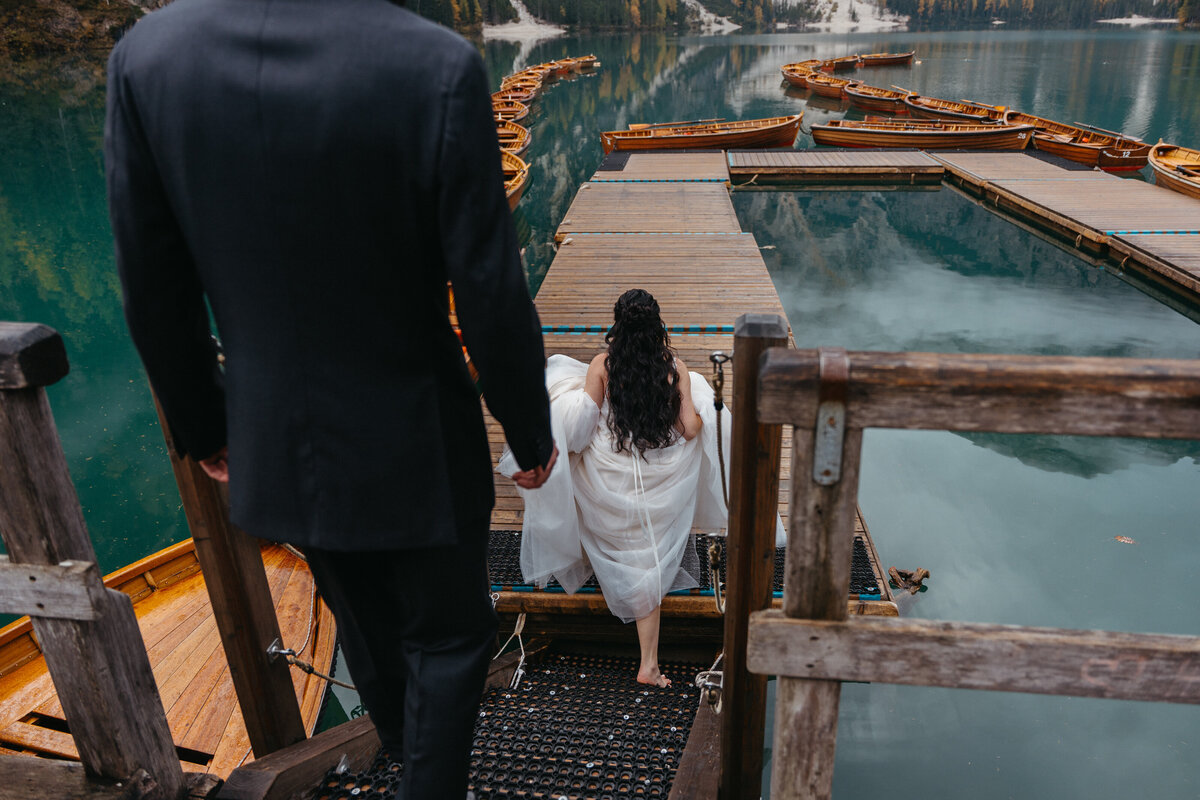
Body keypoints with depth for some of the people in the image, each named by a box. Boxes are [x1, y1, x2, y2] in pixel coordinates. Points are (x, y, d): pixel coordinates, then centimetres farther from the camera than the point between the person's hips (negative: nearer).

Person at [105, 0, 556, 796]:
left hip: (277, 447, 6)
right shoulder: (438, 69, -25)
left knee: (363, 614, 32)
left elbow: (155, 294, -4)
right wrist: (533, 433, -2)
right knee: (449, 636, 22)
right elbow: (494, 305, -21)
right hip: (414, 449, -5)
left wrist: (200, 424, 13)